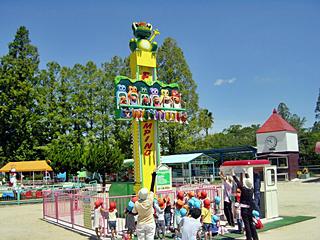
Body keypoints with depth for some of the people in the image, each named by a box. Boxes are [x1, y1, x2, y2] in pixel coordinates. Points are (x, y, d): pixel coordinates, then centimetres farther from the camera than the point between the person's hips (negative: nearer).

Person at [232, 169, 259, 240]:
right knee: (251, 223, 15)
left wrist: (233, 175, -5)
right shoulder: (251, 189, -1)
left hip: (244, 208, -7)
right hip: (250, 208, 7)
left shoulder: (244, 189, -17)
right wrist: (246, 173, 25)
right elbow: (248, 180, 12)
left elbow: (238, 183, -13)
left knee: (246, 224, 0)